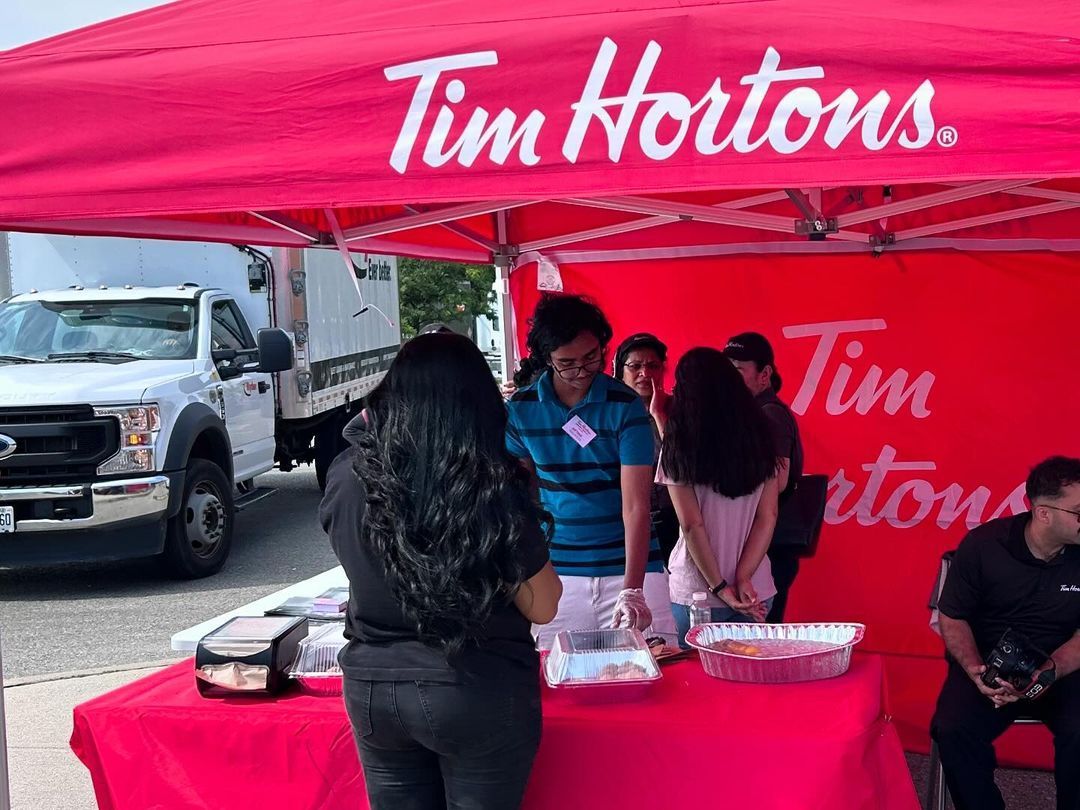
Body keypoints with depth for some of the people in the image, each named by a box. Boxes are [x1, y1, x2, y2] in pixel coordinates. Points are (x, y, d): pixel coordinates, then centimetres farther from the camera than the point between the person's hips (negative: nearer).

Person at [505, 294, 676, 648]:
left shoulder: (626, 406, -9)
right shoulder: (520, 409, -1)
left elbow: (635, 506, -14)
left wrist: (632, 590, -23)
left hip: (627, 567, -2)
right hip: (556, 573, 2)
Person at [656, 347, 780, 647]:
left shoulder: (680, 447, -9)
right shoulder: (760, 438, 2)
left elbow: (692, 526, -10)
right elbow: (768, 517, -1)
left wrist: (720, 588, -6)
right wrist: (743, 577, -5)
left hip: (695, 594, -3)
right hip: (757, 592, 4)